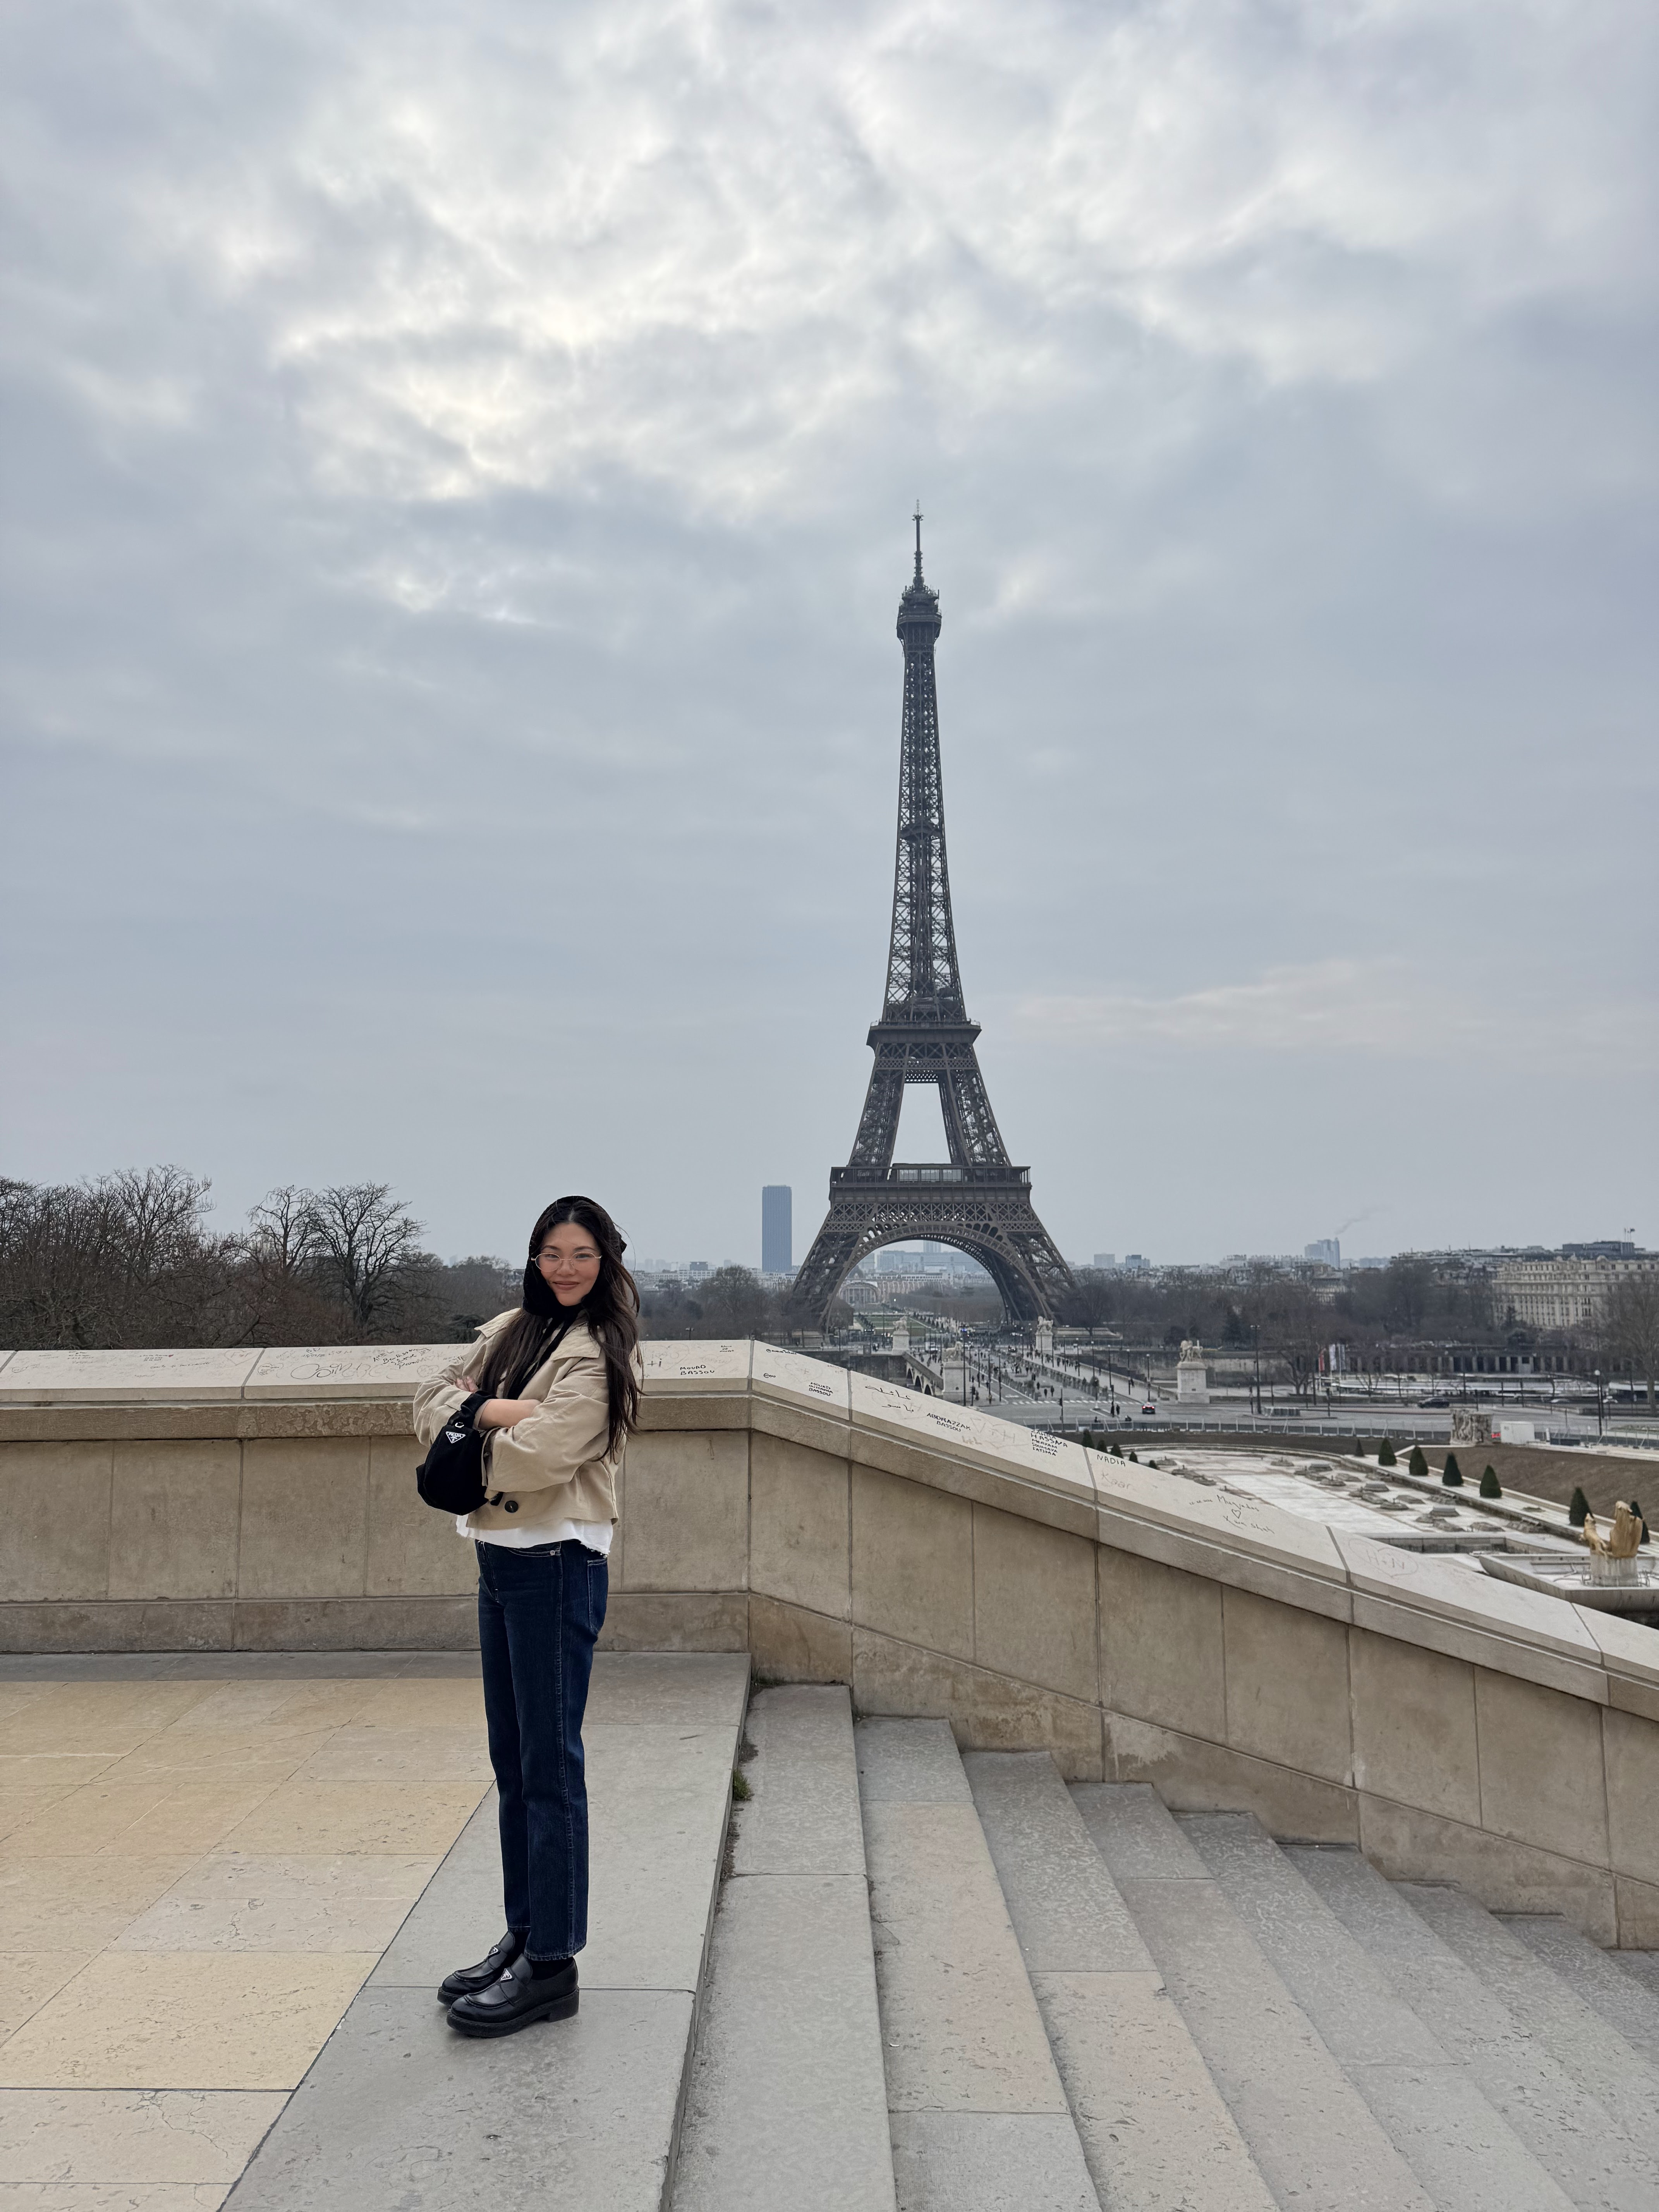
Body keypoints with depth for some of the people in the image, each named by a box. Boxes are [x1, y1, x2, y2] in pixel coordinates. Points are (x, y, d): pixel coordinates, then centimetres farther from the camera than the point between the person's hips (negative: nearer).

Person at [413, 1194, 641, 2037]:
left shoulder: (600, 1351, -12)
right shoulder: (511, 1331, 11)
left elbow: (540, 1454, -21)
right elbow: (431, 1400, 5)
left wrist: (473, 1424, -3)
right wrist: (496, 1411, -13)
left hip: (556, 1564, -8)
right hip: (498, 1557, 8)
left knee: (549, 1764, -1)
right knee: (511, 1760, 16)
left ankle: (551, 1966, 10)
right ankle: (522, 1935, 30)